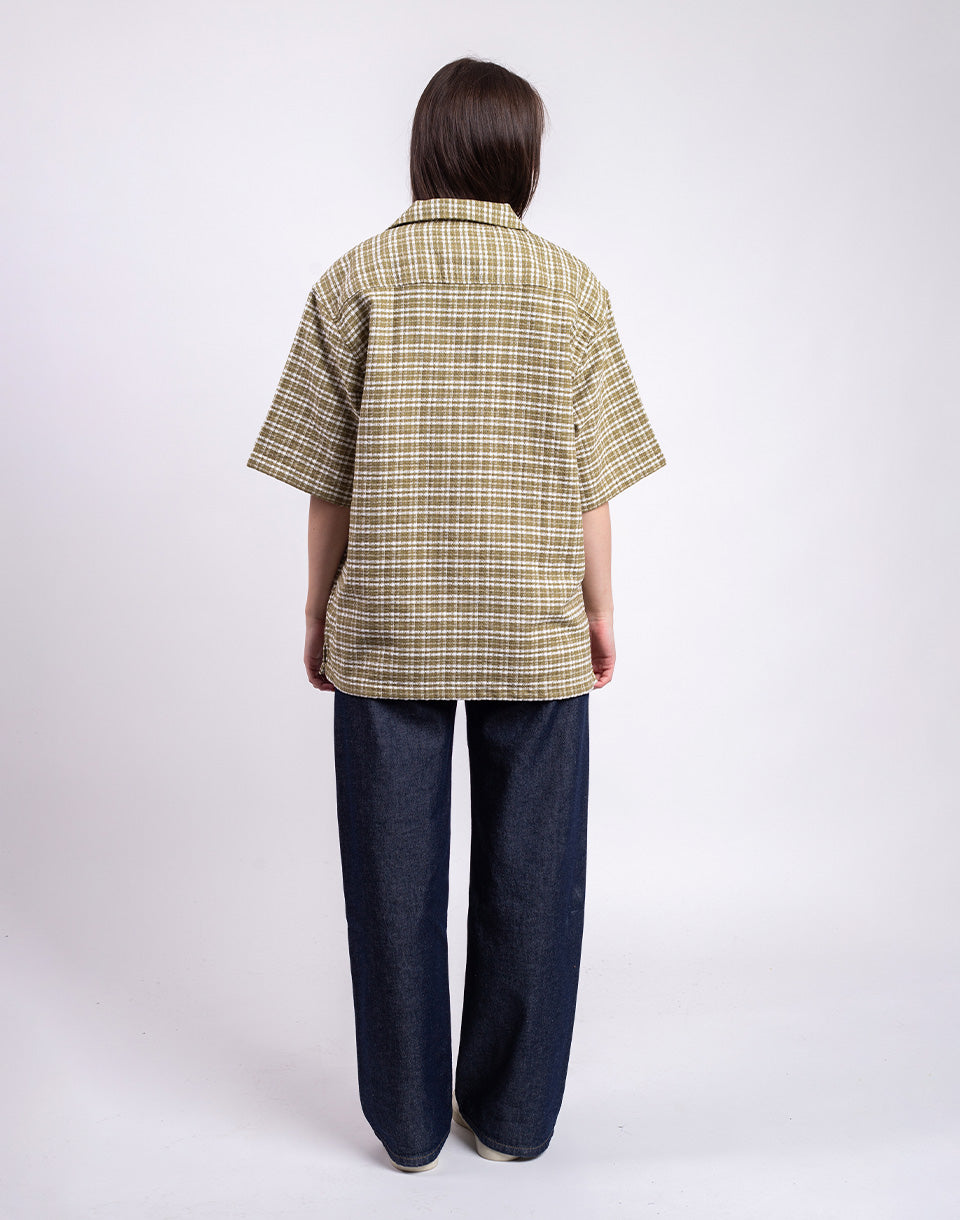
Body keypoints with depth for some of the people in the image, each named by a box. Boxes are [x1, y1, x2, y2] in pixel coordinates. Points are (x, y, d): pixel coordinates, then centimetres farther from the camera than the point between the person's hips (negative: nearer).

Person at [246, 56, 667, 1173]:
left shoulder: (356, 279, -1)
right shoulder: (569, 285, 1)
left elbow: (329, 482, -2)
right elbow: (591, 479, 1)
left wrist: (319, 614, 9)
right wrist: (600, 611, 11)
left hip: (387, 630, 0)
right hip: (536, 634, 1)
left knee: (396, 880, 11)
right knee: (528, 875, 13)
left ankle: (408, 1122, 28)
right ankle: (512, 1115, 30)